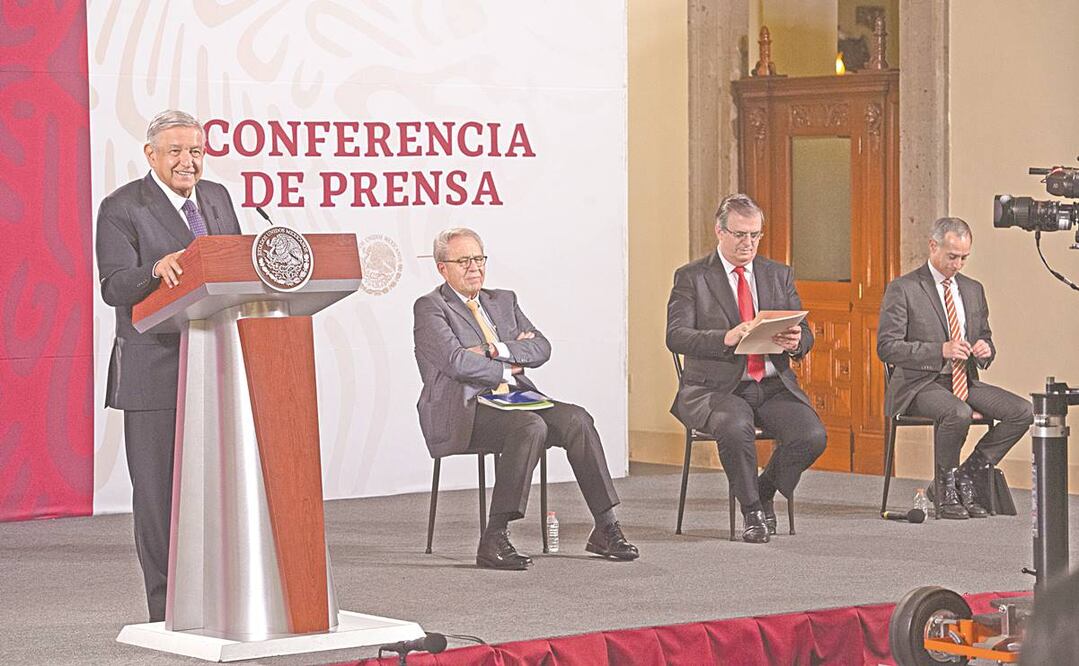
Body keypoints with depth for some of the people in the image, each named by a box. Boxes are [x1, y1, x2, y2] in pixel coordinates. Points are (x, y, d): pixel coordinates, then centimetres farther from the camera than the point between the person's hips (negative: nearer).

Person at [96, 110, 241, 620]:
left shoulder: (217, 197, 15)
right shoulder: (122, 208, -5)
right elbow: (114, 287, -15)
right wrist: (157, 269, -34)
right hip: (155, 373, -5)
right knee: (158, 491, -1)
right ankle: (167, 612, 4)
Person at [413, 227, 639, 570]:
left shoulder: (504, 300, 22)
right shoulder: (431, 307, 2)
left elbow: (540, 347, 8)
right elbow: (457, 362, -14)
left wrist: (494, 352, -6)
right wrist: (506, 368, -4)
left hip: (513, 399, 7)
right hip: (463, 411, -7)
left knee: (575, 419, -18)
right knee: (531, 426, -33)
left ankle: (606, 529, -17)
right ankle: (494, 540, -34)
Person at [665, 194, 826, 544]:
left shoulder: (779, 275, 15)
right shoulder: (692, 277, 2)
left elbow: (805, 337, 12)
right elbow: (676, 336, -11)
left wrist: (795, 342, -15)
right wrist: (726, 338, -28)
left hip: (774, 385, 4)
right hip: (717, 387, -4)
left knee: (812, 435, -23)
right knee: (735, 426, -37)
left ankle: (765, 492, 6)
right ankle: (750, 508, -12)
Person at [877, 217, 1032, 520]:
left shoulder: (973, 290, 16)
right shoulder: (903, 289, -4)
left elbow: (985, 337, 26)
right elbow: (887, 347, -11)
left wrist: (985, 349, -1)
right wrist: (941, 350, -21)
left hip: (965, 381, 6)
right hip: (919, 384, -6)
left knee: (1023, 412, -17)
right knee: (958, 413, -37)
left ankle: (968, 476, -7)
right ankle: (946, 491, -14)